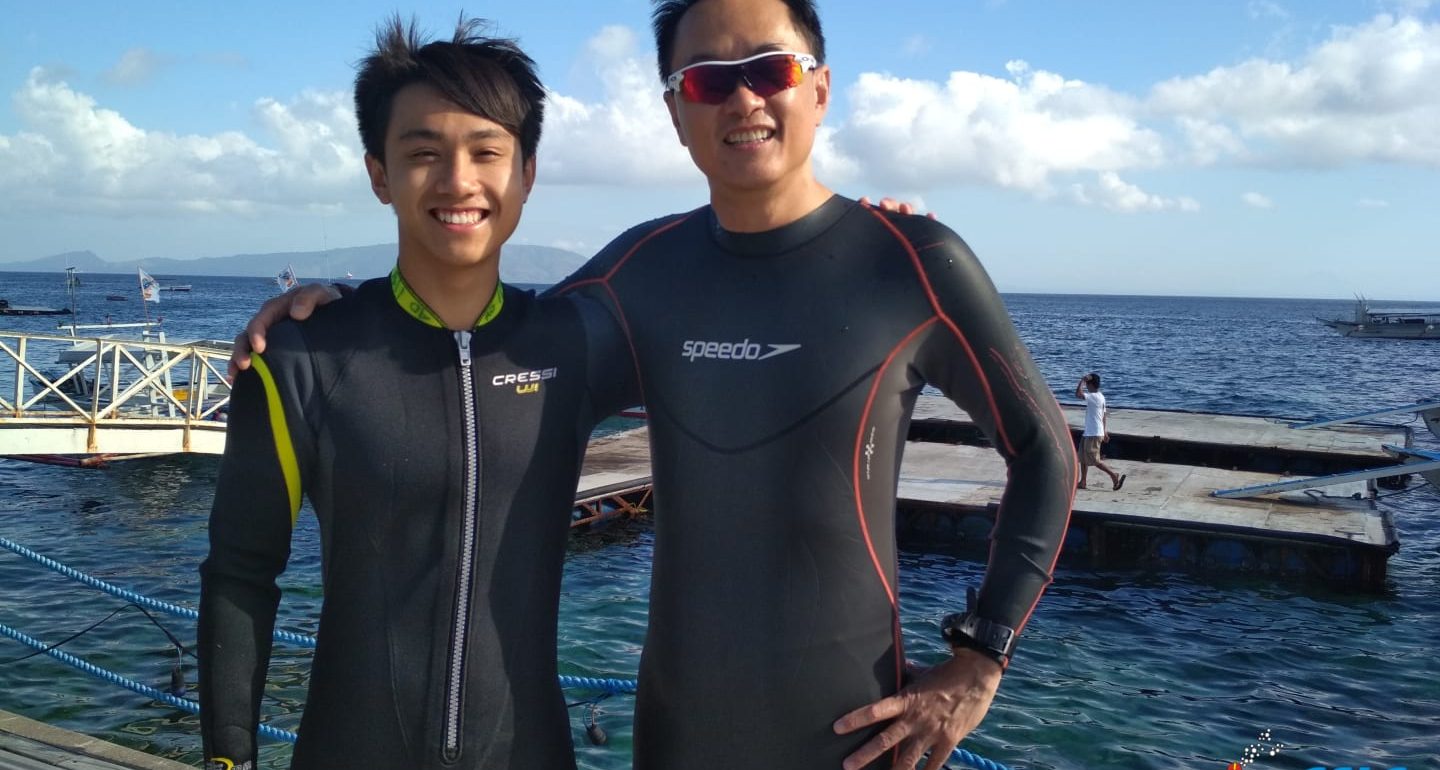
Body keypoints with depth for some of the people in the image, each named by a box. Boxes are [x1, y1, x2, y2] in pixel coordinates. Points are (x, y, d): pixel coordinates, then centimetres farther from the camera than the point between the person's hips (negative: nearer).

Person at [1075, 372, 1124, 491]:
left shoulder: (1094, 396, -19)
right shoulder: (1100, 396, 11)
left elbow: (1078, 394, -34)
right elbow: (1104, 415, 17)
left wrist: (1082, 380, -23)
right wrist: (1105, 432, 23)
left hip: (1093, 434, -10)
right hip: (1089, 433, 10)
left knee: (1094, 460, -5)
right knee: (1083, 457, 14)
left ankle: (1114, 476, -2)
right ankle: (1083, 482, 18)